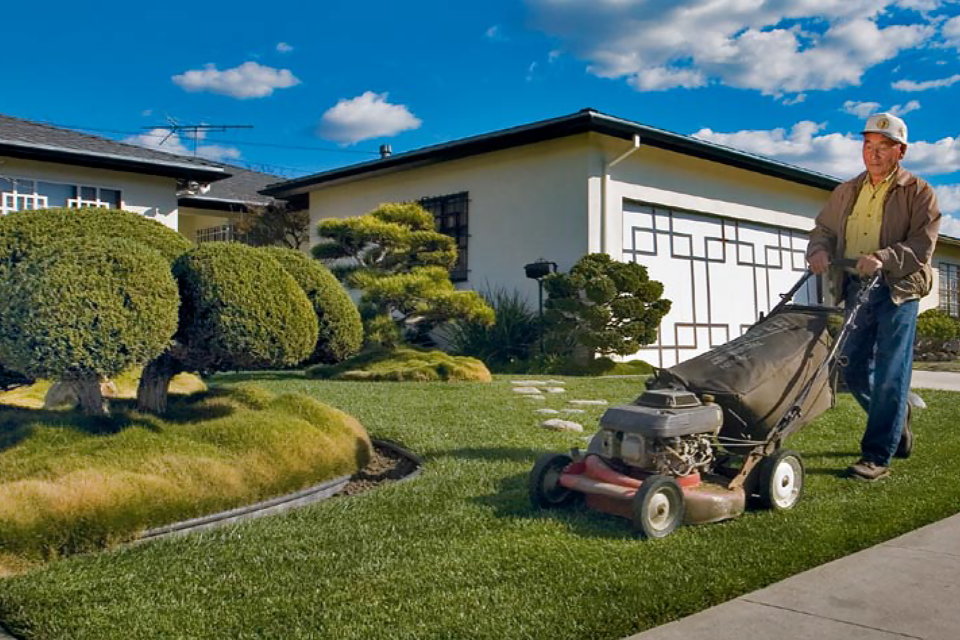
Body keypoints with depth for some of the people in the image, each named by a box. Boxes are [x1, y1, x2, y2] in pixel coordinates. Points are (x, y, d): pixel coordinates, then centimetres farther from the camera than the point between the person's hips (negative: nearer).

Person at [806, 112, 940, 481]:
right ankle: (897, 418, 34)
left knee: (889, 375, -7)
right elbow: (824, 229, 15)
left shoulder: (918, 193, 0)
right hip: (855, 290, 5)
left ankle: (877, 456, -4)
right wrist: (819, 250, -9)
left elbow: (921, 247, -9)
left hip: (897, 291, -5)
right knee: (854, 371, 8)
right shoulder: (846, 192, 16)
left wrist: (883, 259, -27)